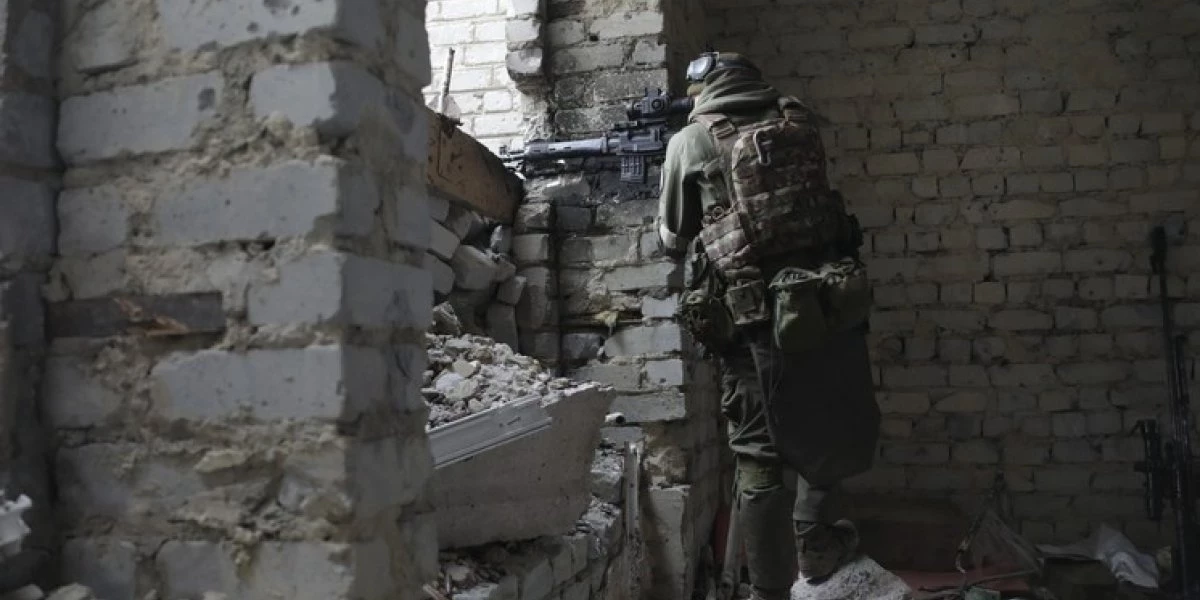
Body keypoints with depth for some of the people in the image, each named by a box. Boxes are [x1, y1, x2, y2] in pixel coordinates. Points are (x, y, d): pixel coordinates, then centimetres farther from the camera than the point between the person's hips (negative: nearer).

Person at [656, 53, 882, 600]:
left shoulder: (690, 142, 5)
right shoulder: (799, 122, 13)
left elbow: (673, 242, 12)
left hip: (754, 322, -2)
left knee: (762, 460, 7)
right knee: (835, 430, 24)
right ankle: (813, 546, 35)